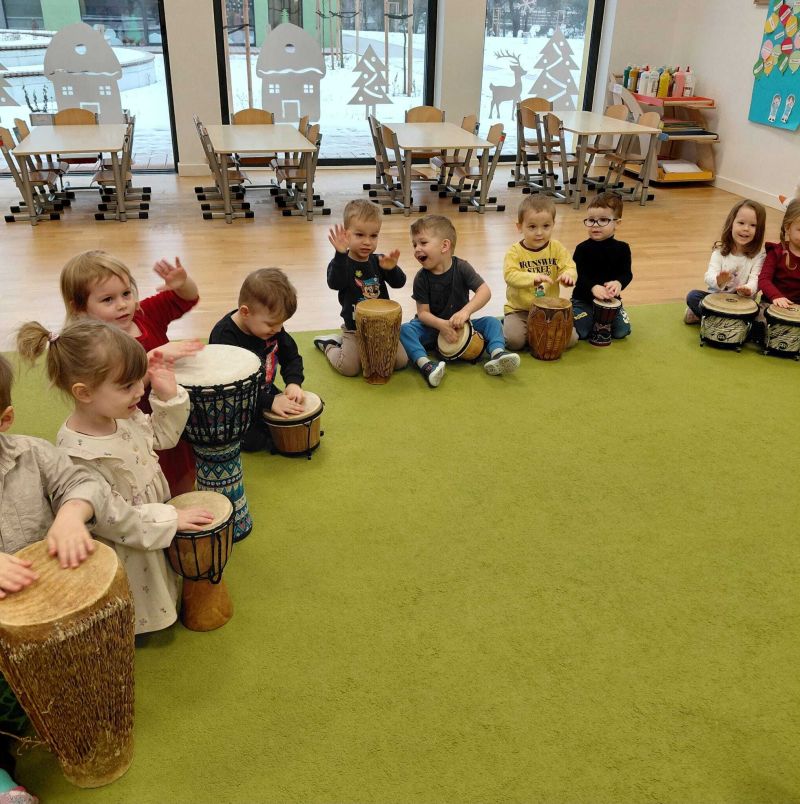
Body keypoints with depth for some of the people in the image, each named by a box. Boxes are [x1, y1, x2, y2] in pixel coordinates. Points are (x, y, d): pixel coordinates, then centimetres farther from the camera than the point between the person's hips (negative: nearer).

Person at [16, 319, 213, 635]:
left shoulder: (124, 415, -13)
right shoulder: (77, 454, -35)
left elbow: (162, 436, 5)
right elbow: (111, 518, -29)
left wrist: (168, 395, -11)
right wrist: (170, 520, -24)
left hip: (152, 530, 7)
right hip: (123, 554, -7)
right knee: (130, 624, 18)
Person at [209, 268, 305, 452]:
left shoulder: (270, 325, -8)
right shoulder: (224, 337, -28)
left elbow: (291, 357, 3)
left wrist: (293, 382, -18)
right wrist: (270, 402, -36)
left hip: (266, 392, 6)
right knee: (252, 441, -23)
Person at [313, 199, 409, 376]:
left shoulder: (378, 261, -1)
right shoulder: (341, 262, -12)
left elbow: (399, 283, -6)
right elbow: (335, 283, -32)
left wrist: (392, 268, -28)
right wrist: (341, 254, -44)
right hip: (354, 328, -4)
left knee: (401, 361, -2)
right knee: (349, 368, -16)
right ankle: (328, 343, 16)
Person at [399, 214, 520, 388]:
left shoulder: (461, 268, -11)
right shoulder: (421, 278, -11)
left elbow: (485, 291, -20)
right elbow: (423, 312, -13)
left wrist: (465, 311, -36)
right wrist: (442, 325, -34)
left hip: (460, 325, 1)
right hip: (433, 326, -1)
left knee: (491, 322, -18)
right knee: (405, 330, -28)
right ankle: (425, 364, -48)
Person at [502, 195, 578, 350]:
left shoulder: (557, 248, 1)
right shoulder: (514, 252, -9)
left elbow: (569, 267, -5)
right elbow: (510, 275, -22)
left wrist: (567, 275, -31)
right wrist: (533, 277, -40)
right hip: (519, 309, -3)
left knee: (570, 339, -11)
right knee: (515, 340, -26)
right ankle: (505, 325, 10)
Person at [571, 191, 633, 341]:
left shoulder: (622, 248, 0)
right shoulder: (582, 249, -7)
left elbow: (626, 274, -5)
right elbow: (578, 276, -15)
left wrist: (618, 283, -29)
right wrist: (593, 287, -34)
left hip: (610, 299, 2)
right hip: (583, 299, -2)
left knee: (622, 331, -12)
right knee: (580, 332, -21)